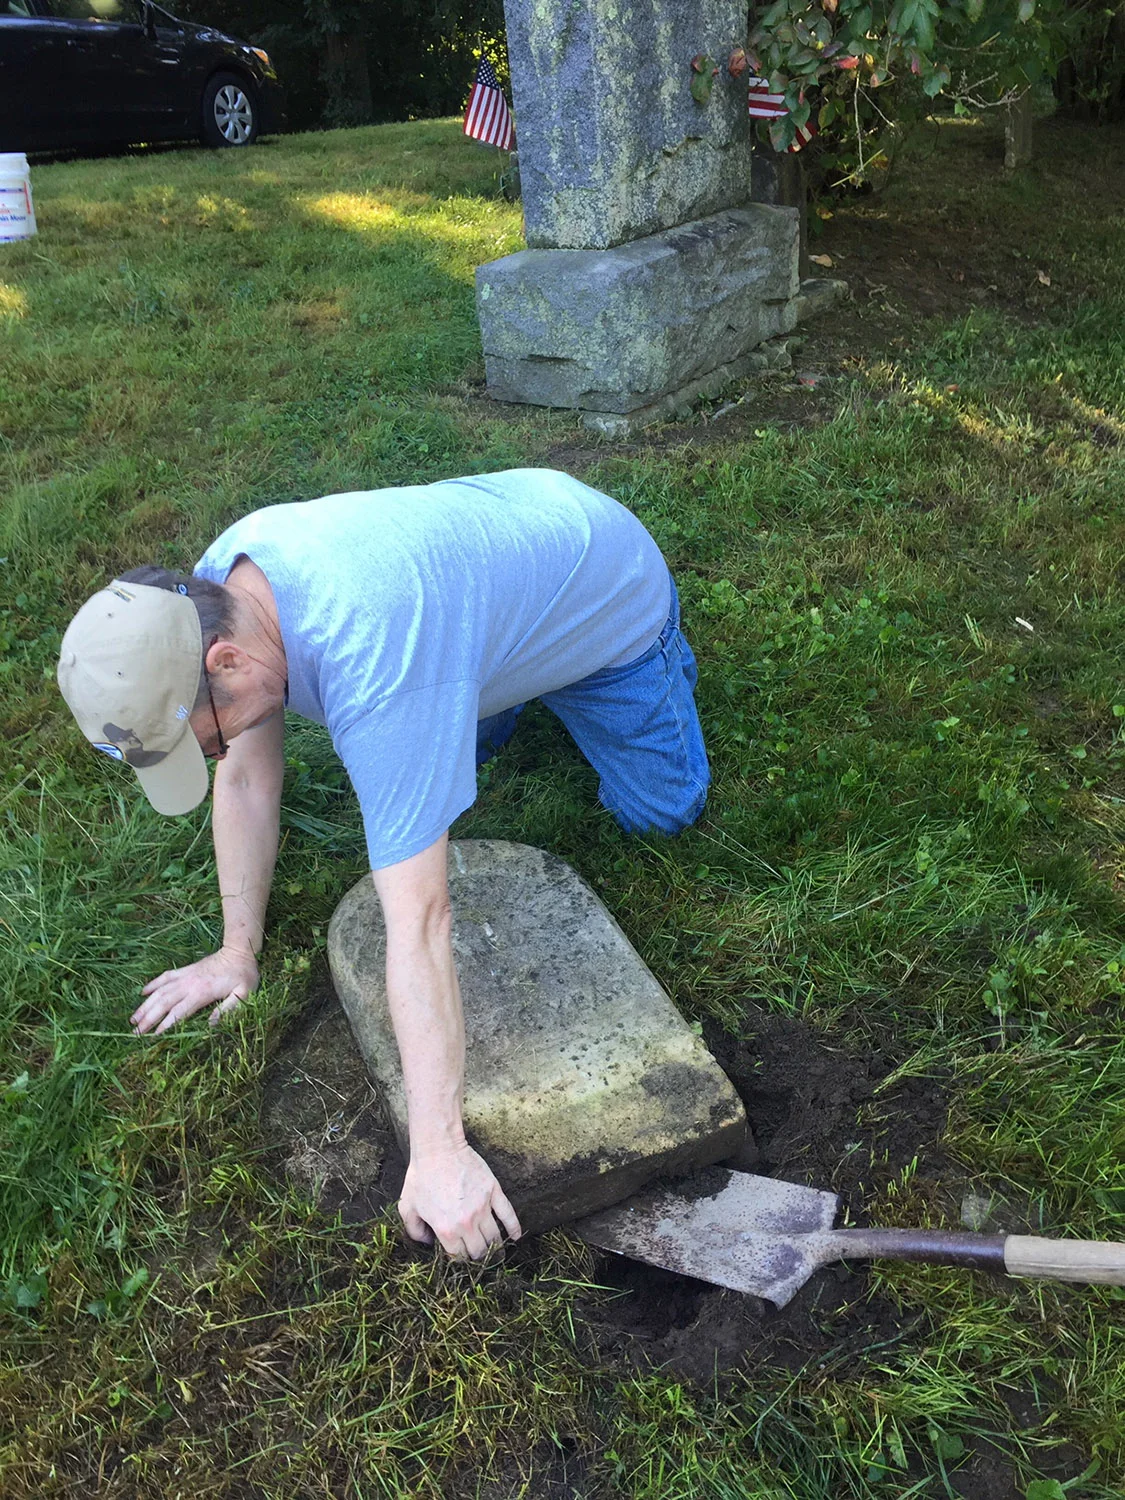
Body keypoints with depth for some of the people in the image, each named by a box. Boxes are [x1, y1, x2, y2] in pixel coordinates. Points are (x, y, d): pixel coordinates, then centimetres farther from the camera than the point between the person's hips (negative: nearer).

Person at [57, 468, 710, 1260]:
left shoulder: (369, 663, -47)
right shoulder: (214, 586, -23)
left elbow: (419, 921, -46)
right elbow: (249, 778, -10)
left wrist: (440, 1151, -42)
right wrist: (238, 952, -8)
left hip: (609, 590, -6)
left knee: (661, 809, 8)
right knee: (441, 757, 18)